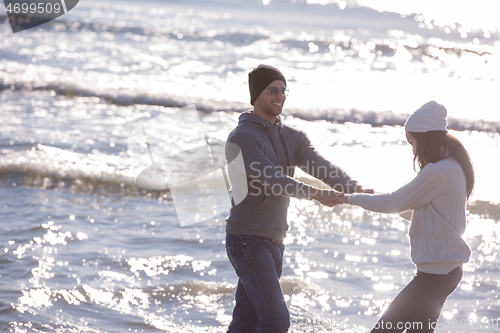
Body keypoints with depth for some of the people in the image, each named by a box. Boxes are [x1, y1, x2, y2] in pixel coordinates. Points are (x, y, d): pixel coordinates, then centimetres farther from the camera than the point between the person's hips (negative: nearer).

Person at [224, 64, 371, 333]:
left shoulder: (292, 137, 11)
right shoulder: (242, 138, -13)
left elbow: (323, 167, -4)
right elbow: (270, 178, -26)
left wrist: (353, 188, -23)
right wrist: (311, 193, -39)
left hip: (273, 241, 8)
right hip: (248, 241, -8)